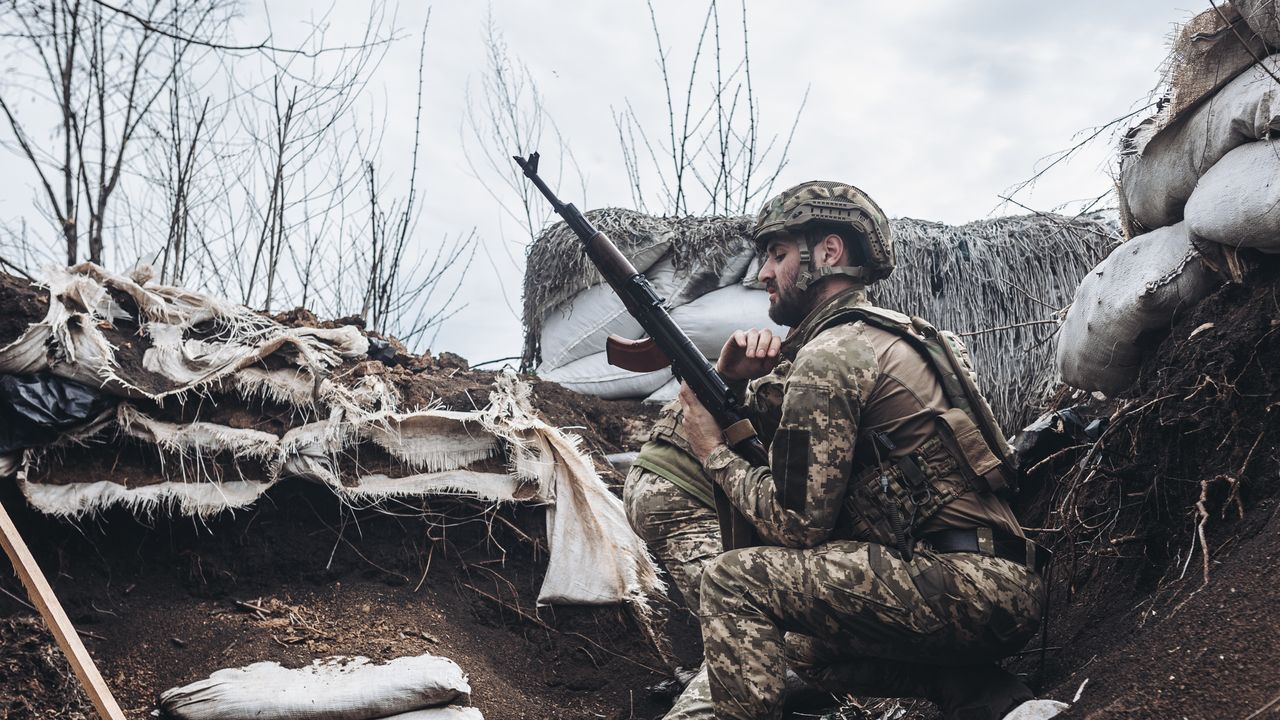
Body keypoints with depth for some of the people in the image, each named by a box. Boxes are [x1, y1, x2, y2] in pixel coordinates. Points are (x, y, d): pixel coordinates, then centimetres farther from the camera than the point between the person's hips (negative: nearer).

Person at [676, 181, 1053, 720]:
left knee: (731, 582, -9)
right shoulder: (885, 336, 20)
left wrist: (714, 453, 2)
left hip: (965, 587, -10)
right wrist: (735, 383, 8)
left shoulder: (830, 355, -10)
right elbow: (795, 448, 23)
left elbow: (795, 523, -12)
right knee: (805, 644, 26)